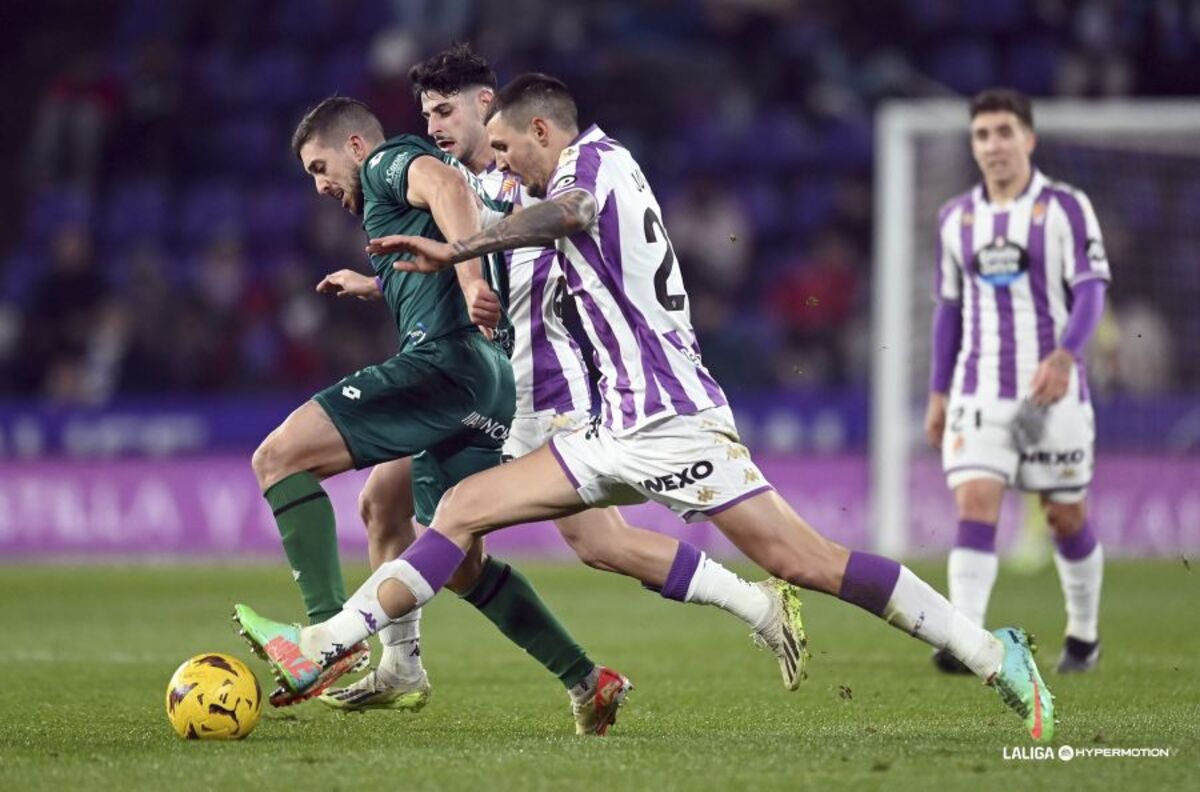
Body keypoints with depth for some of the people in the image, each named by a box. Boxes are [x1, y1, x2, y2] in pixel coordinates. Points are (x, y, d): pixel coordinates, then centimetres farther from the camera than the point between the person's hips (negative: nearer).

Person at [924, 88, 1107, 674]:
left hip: (1052, 391, -2)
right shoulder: (956, 218, 9)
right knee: (974, 505, -15)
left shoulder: (1066, 208, -3)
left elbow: (1090, 291, -10)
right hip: (978, 393, 2)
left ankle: (1084, 636, 28)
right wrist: (938, 392, 13)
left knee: (1067, 517, 8)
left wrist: (1064, 355, -27)